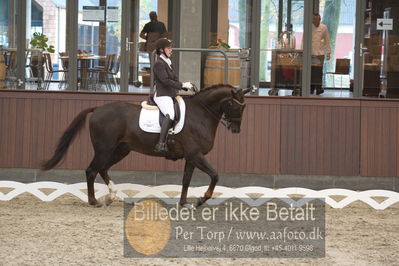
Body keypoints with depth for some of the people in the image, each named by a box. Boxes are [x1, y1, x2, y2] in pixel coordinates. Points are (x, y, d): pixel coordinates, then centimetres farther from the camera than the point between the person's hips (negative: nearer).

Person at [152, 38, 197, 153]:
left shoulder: (168, 63, 21)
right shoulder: (159, 64, -9)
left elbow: (174, 80, 24)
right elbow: (165, 81, -19)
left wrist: (187, 86, 10)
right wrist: (182, 85, -17)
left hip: (171, 95, 11)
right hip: (162, 96, -11)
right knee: (170, 114, -34)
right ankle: (161, 144, -43)